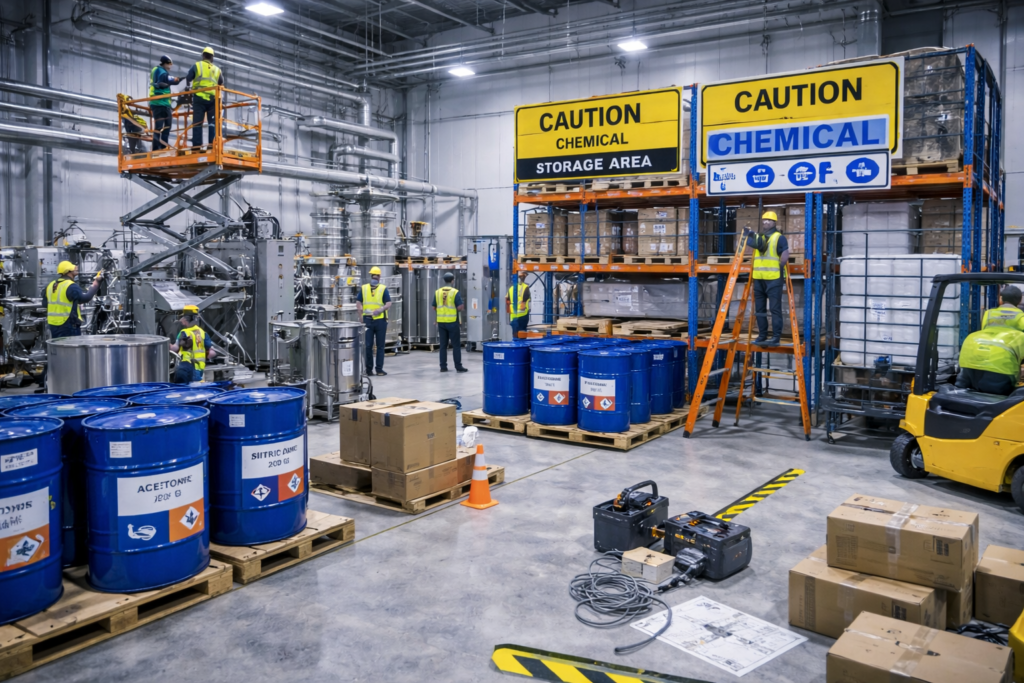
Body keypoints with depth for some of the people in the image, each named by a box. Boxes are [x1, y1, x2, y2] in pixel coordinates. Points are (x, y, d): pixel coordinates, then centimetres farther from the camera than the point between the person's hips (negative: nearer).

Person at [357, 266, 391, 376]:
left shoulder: (383, 289, 4)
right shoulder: (363, 288, 8)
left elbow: (389, 304, -4)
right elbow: (358, 303, 8)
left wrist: (381, 309, -20)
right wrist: (361, 310, -11)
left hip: (380, 320, -1)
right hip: (367, 320, 1)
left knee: (380, 346, 5)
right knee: (368, 346, 3)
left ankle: (379, 369, 12)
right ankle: (368, 368, 13)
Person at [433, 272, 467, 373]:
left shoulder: (437, 292, 4)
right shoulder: (455, 292, -9)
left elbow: (434, 307, 8)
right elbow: (460, 307, -15)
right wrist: (463, 307, 7)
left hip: (441, 322, 4)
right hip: (452, 322, -4)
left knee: (443, 345, 9)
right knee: (456, 345, 2)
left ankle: (443, 366, 10)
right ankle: (458, 367, 1)